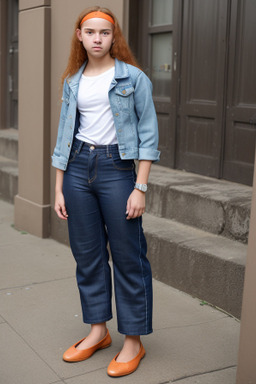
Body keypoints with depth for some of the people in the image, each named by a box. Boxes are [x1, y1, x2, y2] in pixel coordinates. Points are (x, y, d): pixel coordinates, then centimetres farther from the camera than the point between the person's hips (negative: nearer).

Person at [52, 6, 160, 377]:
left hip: (118, 167, -4)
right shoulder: (72, 82, 11)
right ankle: (98, 331, 27)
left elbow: (148, 133, -5)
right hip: (78, 167, 5)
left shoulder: (133, 78, -2)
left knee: (128, 258, 1)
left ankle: (133, 341, 15)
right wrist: (59, 189, 9)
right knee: (87, 255, 10)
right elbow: (64, 137, 13)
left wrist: (140, 187, -11)